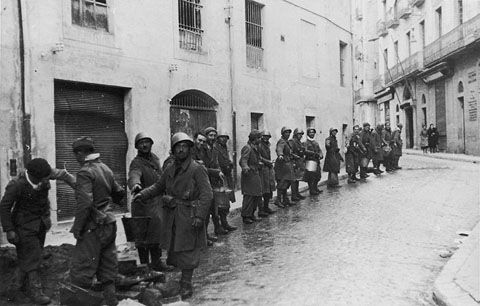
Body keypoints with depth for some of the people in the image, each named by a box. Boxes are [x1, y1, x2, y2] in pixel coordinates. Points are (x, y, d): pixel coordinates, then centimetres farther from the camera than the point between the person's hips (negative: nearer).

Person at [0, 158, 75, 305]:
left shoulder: (45, 172, -11)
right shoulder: (17, 185, -24)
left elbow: (63, 174, 5)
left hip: (41, 224, 6)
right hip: (26, 226, -6)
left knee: (26, 259, 13)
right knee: (32, 259, -4)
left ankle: (13, 291, 27)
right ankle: (36, 293, 5)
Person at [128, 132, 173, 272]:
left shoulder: (155, 158, 10)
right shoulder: (137, 163, -15)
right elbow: (133, 175, -37)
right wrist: (135, 185, -58)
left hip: (157, 202, 8)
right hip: (144, 204, -7)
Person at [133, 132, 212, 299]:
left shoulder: (197, 169, -11)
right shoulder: (170, 168, 9)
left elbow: (206, 194, -14)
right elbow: (158, 186, 19)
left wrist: (200, 216, -21)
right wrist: (143, 194, 4)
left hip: (189, 216, -6)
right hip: (172, 216, 6)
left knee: (187, 249, 2)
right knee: (173, 249, 14)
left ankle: (186, 284, 17)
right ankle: (185, 277, 33)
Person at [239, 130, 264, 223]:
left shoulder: (255, 148, 15)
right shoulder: (247, 148, -15)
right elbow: (243, 160, -28)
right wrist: (245, 167, -44)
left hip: (255, 175, 10)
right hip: (249, 175, -10)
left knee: (257, 195, 12)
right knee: (249, 196, -7)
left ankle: (251, 214, 21)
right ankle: (245, 216, 0)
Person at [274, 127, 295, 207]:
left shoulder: (286, 141, 18)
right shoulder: (282, 141, -13)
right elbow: (279, 149, -34)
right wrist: (280, 155, -55)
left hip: (287, 164, 10)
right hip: (283, 164, -10)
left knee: (286, 182, 12)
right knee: (282, 182, -11)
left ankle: (285, 200, 18)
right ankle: (278, 200, -8)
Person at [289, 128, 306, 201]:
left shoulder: (299, 142, 16)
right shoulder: (291, 141, -11)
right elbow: (290, 153, -19)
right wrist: (297, 157, -21)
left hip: (300, 162, 9)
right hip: (295, 162, -9)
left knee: (298, 178, 15)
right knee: (294, 179, -6)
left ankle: (297, 193, 24)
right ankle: (293, 196, -2)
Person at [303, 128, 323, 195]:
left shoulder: (316, 142, 18)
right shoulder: (306, 142, -4)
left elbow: (319, 150, 16)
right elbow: (305, 151, -17)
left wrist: (321, 155, -6)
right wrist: (314, 153, -22)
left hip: (316, 161, 7)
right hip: (310, 161, -7)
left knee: (317, 176, 10)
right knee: (310, 177, -5)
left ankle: (315, 188, 22)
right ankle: (311, 190, 1)